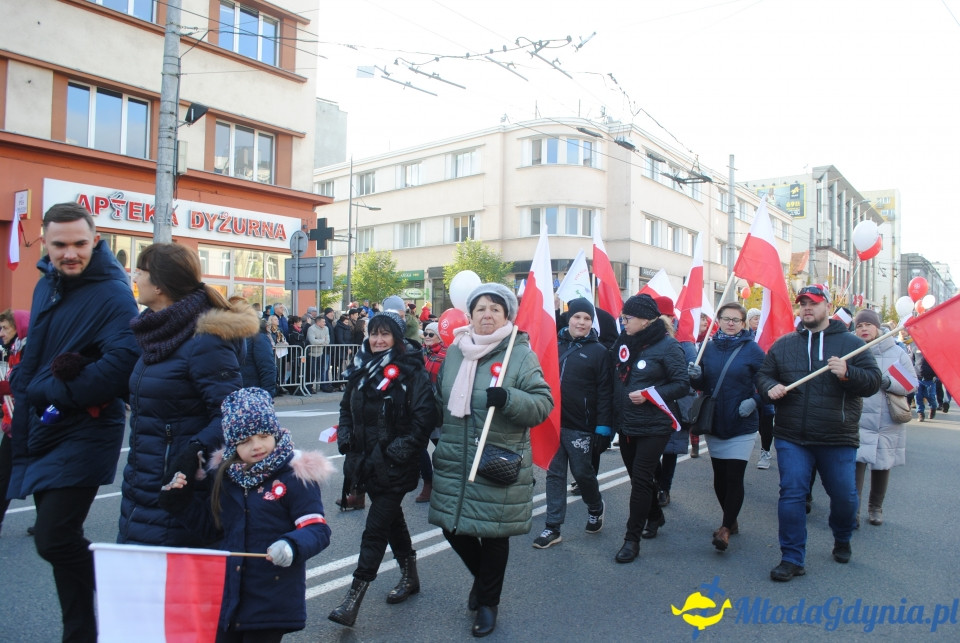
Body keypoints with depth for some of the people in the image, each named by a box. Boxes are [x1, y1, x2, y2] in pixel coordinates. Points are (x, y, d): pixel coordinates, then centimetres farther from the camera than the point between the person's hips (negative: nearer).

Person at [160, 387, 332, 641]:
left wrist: (293, 546, -36)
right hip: (228, 594, 6)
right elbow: (212, 524, 16)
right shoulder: (227, 475, 5)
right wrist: (180, 498, 4)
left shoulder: (295, 476, -14)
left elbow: (318, 530, -17)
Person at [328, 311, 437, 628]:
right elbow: (347, 407, 18)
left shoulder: (411, 371, -14)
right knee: (391, 517, 20)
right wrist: (345, 435, 4)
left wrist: (401, 449, -21)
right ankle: (410, 575, 39)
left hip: (394, 466, -7)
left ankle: (354, 598, 5)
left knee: (376, 528, -3)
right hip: (367, 460, 7)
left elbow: (424, 417, -17)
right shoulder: (362, 368, 7)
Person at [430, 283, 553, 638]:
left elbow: (543, 404, -11)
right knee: (452, 528, 11)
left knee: (493, 535, 7)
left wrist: (508, 399, -26)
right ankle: (483, 576, 42)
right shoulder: (454, 352, 8)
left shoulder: (521, 355, -7)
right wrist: (441, 436, 19)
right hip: (454, 462, 5)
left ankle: (487, 602, 32)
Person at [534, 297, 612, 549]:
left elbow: (605, 391, -8)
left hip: (580, 426, -4)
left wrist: (603, 427, -13)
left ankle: (595, 508, 37)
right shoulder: (555, 343, 7)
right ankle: (552, 528, 14)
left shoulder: (598, 351, -4)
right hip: (553, 421, 4)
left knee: (583, 472, 8)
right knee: (554, 474, 7)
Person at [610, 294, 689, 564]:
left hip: (653, 426, -6)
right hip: (625, 425, 6)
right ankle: (655, 515, 43)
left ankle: (632, 539, 8)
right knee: (637, 476, 18)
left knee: (641, 480, -3)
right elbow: (615, 378, 14)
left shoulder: (667, 346, -13)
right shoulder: (623, 342, 3)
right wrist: (613, 415, 6)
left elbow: (682, 384, -13)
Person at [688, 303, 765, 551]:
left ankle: (726, 528, 5)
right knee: (719, 477, 11)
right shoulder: (709, 348, 5)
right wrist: (696, 376, -11)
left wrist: (754, 401, -20)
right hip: (714, 423, 4)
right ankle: (731, 522, 29)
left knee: (734, 477, -6)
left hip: (742, 426, -4)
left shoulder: (753, 350, -5)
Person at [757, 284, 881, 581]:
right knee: (791, 495, -2)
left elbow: (873, 381, -2)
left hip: (838, 438, -1)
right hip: (791, 437, 1)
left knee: (844, 495, 12)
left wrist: (848, 373, -21)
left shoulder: (851, 343, 2)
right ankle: (792, 558, 7)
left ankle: (842, 540, 43)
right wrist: (771, 387, -9)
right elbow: (763, 375, 14)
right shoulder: (783, 344, 8)